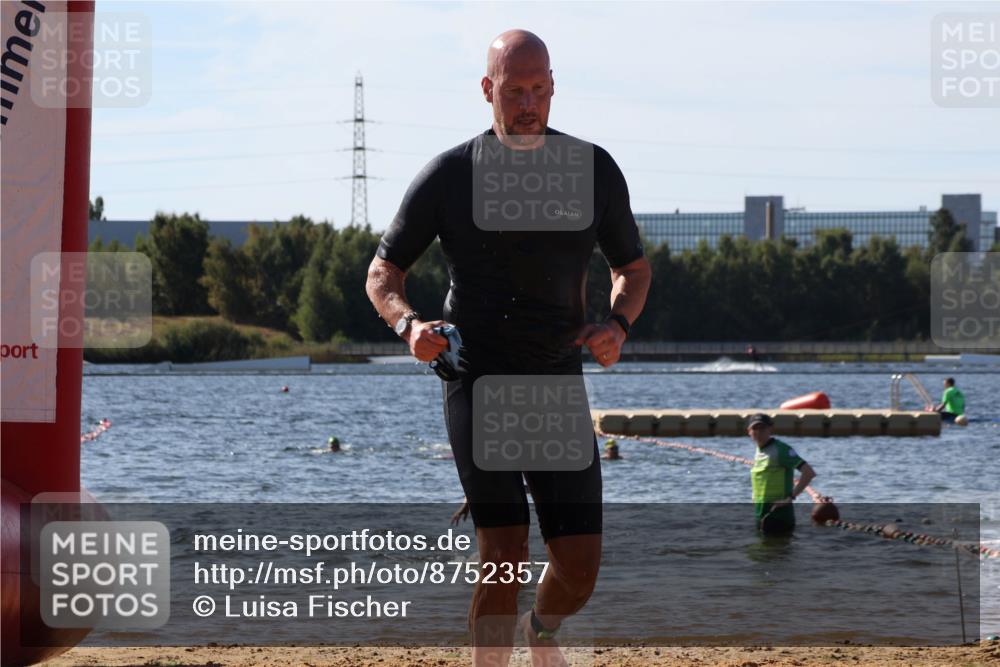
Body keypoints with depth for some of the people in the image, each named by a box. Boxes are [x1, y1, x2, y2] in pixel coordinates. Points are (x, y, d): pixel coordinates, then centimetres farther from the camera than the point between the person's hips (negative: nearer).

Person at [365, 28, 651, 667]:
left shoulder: (594, 170, 4)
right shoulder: (449, 175, -2)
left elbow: (633, 267, 15)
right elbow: (383, 271, 6)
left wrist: (618, 324, -6)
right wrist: (409, 324, -15)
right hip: (476, 381, -2)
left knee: (581, 565, 0)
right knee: (505, 553, -16)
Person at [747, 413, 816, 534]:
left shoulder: (780, 450, -12)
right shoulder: (759, 452, 13)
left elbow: (809, 473, -20)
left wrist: (791, 497, -20)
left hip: (777, 514, -9)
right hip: (761, 515, 9)